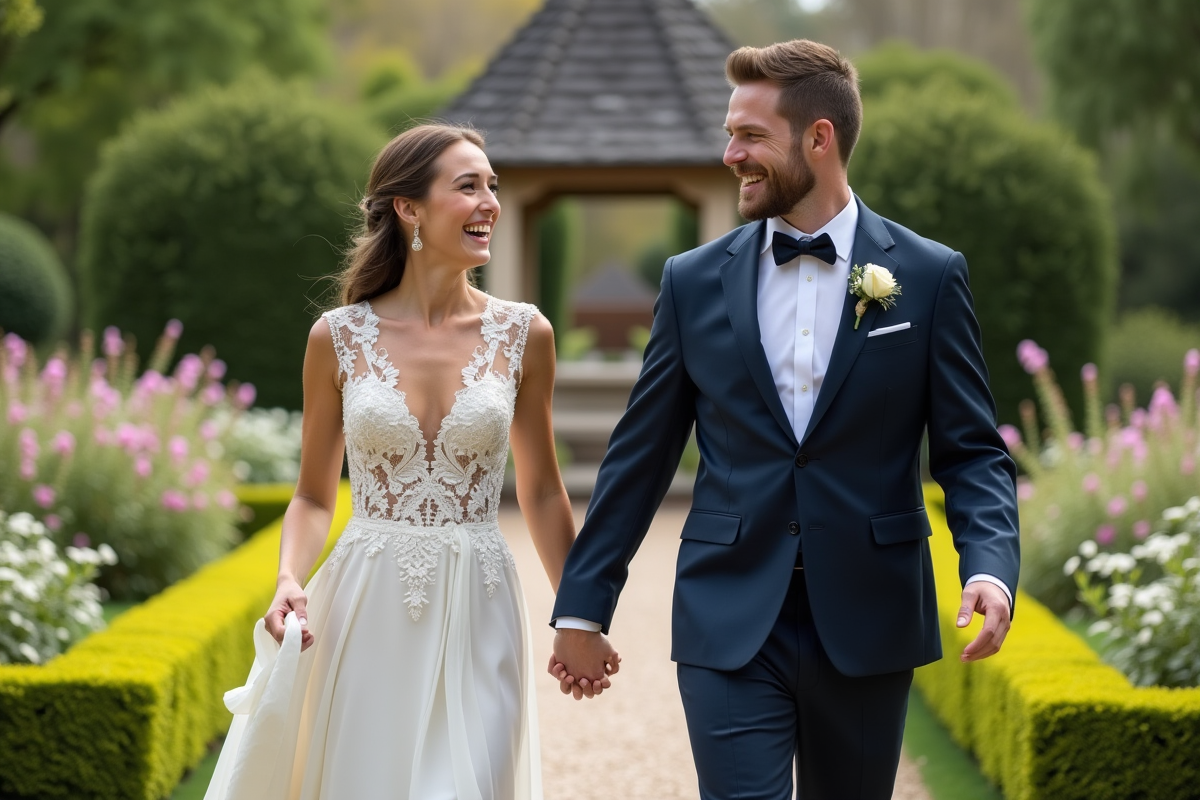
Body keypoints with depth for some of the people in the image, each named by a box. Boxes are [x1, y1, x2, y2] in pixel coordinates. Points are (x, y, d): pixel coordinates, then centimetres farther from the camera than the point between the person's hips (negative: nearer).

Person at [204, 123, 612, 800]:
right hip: (366, 617, 0)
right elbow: (315, 496, 7)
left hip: (477, 618, 0)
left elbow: (542, 492, 11)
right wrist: (290, 580, -11)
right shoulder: (340, 337, 0)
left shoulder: (523, 335, 1)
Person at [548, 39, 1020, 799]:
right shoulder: (696, 280, 3)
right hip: (730, 622, 0)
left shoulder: (930, 276, -1)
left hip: (866, 624, 0)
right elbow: (640, 454, 8)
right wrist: (583, 605, 7)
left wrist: (991, 568, -18)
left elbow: (973, 452, 0)